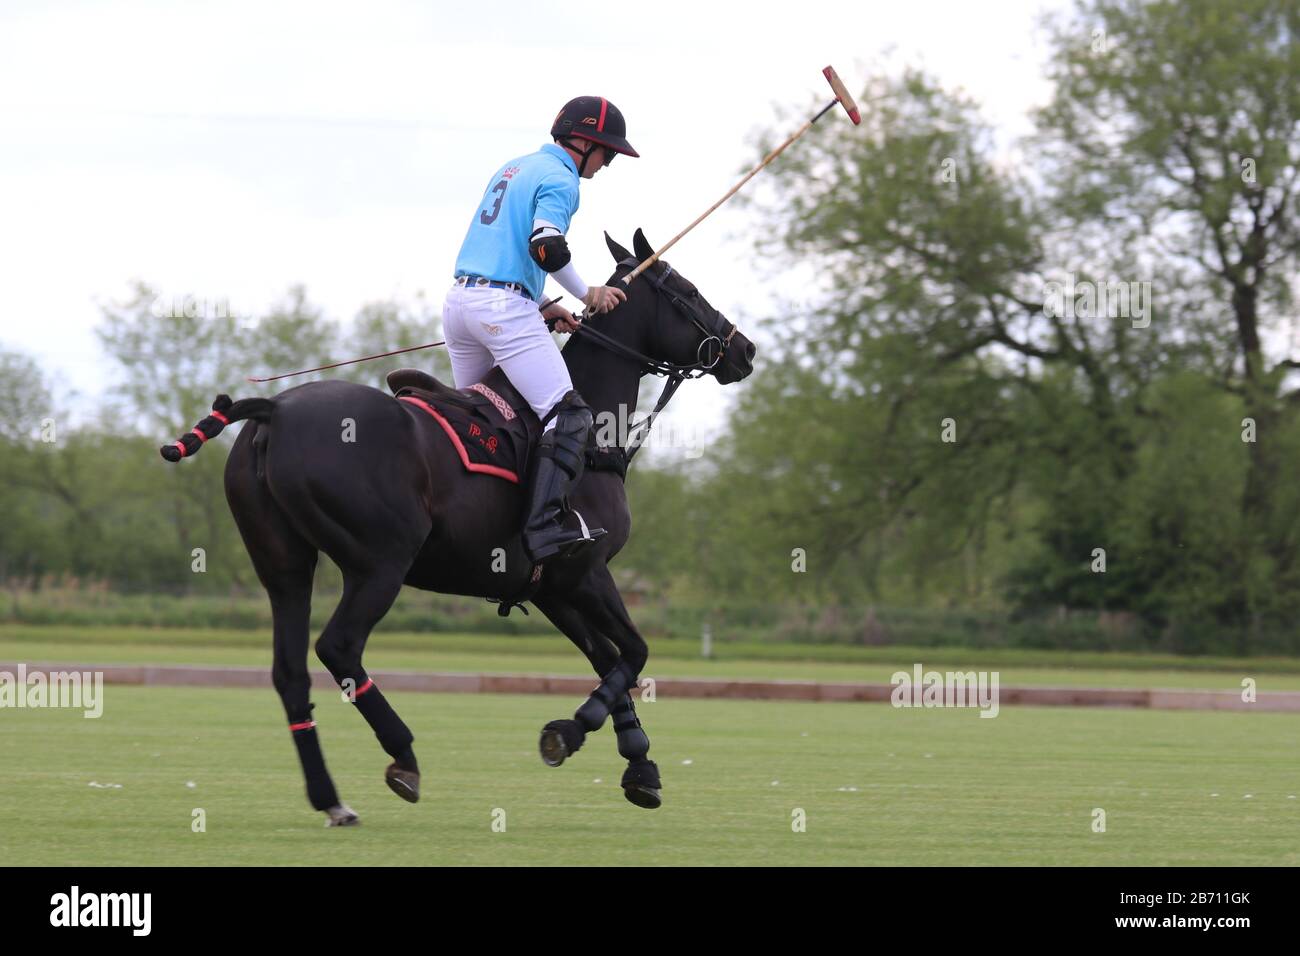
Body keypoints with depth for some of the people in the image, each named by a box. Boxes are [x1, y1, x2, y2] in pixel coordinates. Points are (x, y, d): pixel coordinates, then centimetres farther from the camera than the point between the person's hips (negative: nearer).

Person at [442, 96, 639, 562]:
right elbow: (545, 246, -20)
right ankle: (546, 525, -26)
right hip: (504, 307, -9)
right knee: (568, 417, -13)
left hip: (459, 299, 9)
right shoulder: (559, 179, -5)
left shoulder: (512, 169, 24)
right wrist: (588, 294, -5)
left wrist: (540, 310, 23)